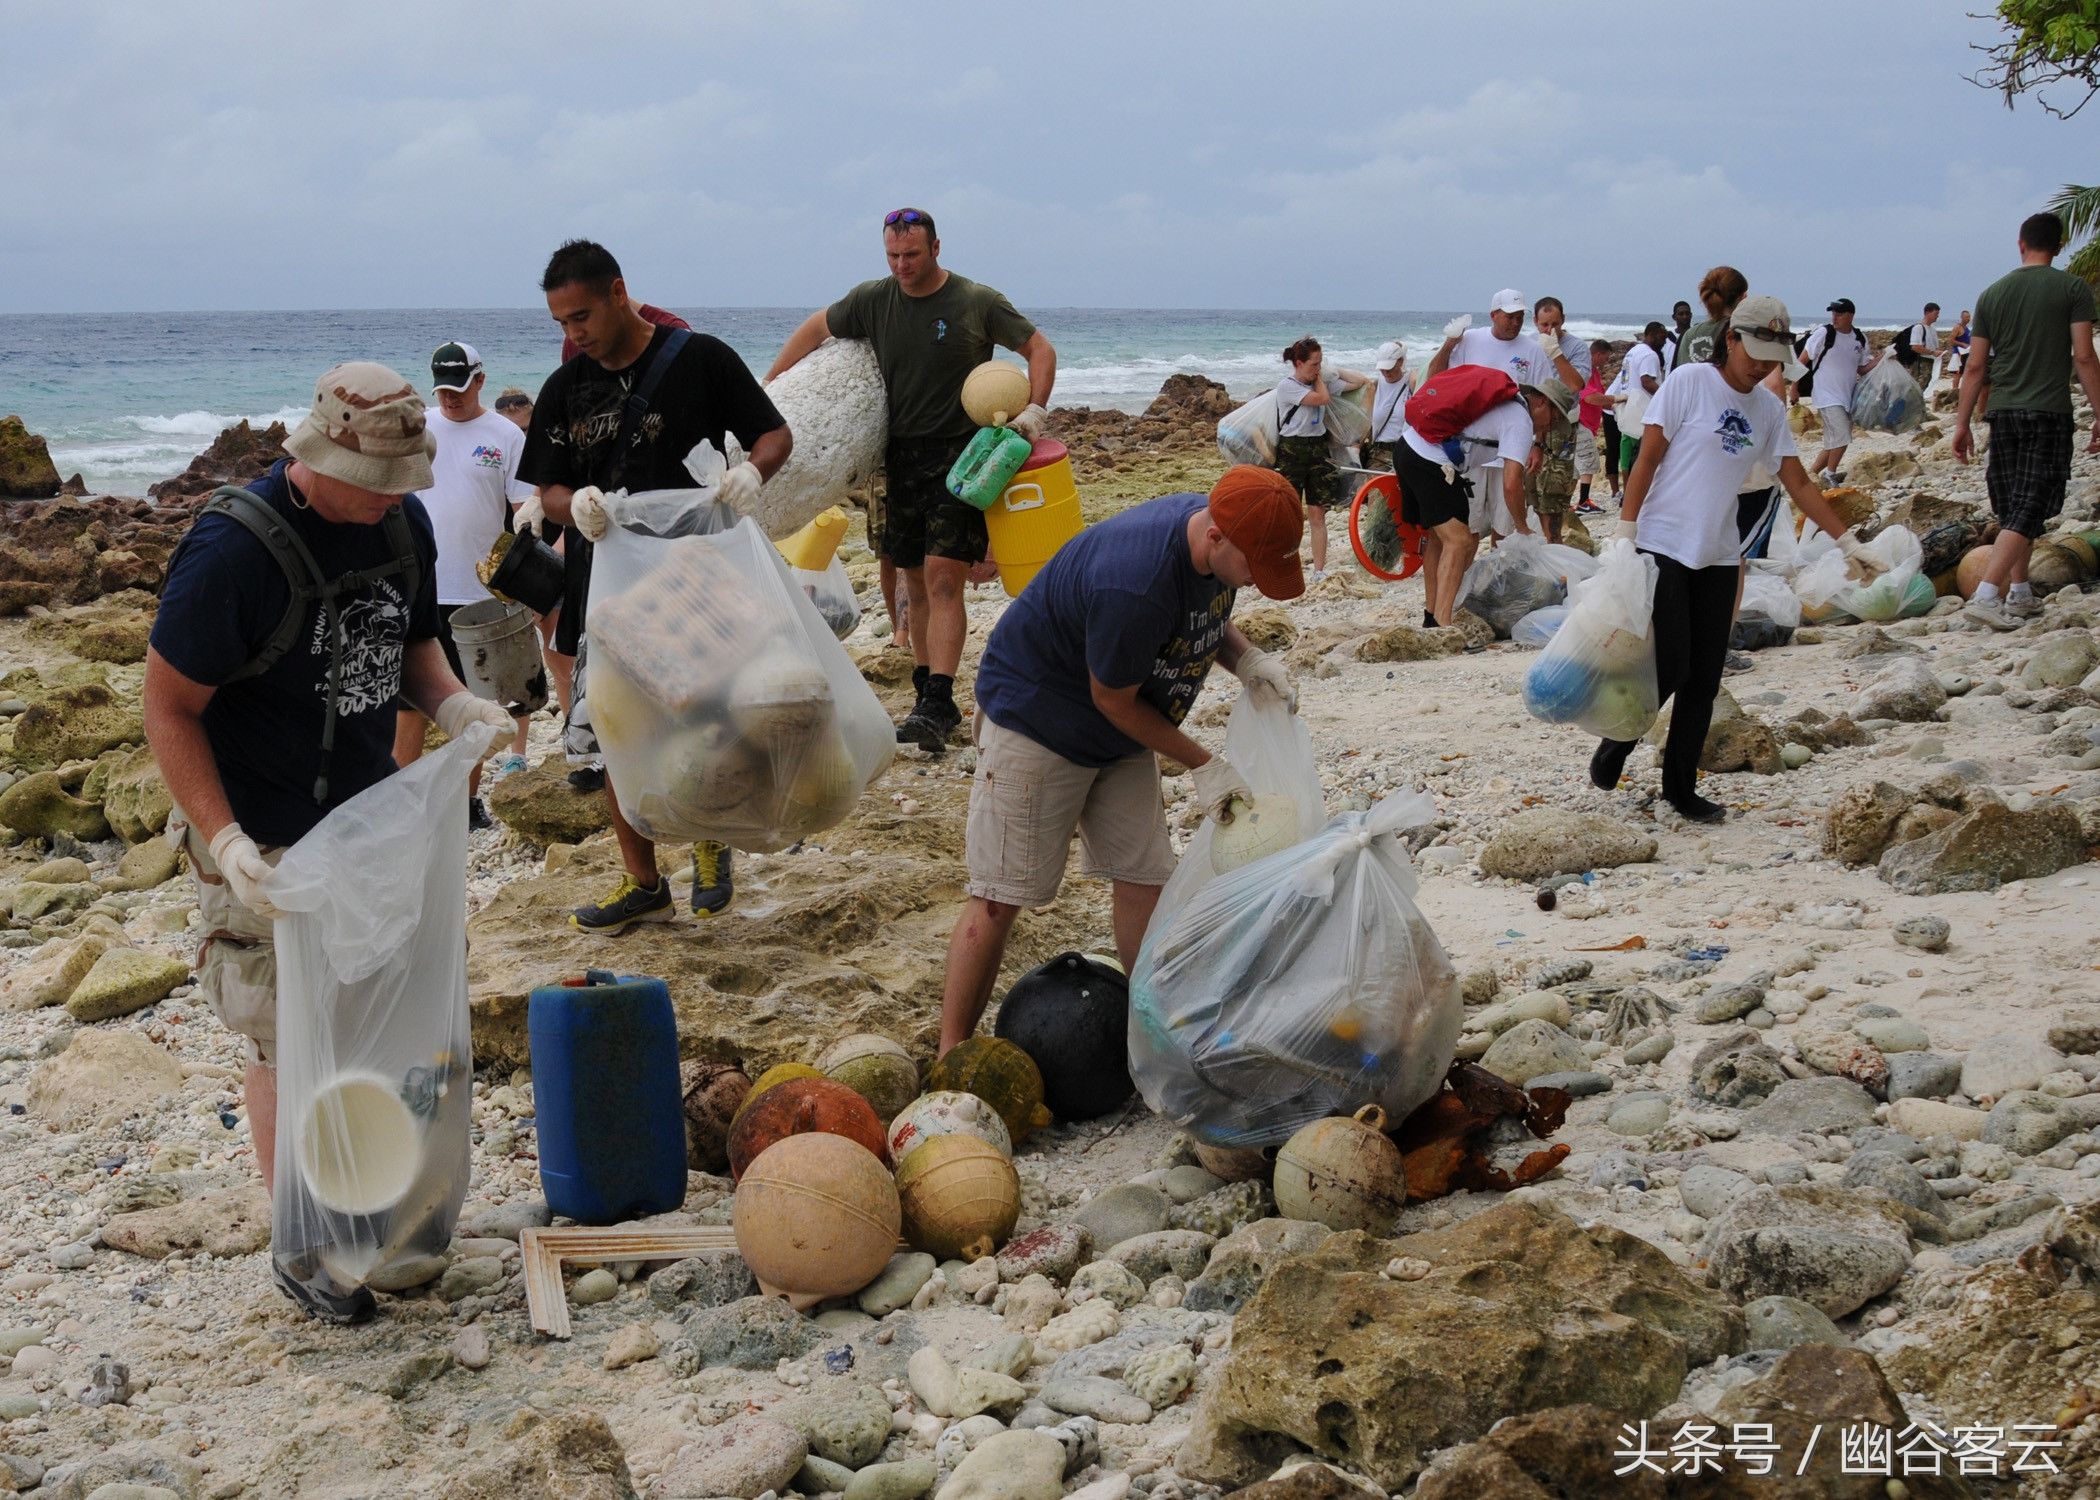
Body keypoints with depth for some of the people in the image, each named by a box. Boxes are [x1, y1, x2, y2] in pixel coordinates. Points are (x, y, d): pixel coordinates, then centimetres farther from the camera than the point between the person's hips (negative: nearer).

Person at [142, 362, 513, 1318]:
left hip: (375, 817, 6)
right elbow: (170, 710, -18)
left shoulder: (403, 523, -3)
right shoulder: (232, 551, -24)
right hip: (266, 845, -6)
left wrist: (454, 705, -9)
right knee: (287, 1043, 4)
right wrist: (223, 840, -28)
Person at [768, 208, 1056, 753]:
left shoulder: (979, 303, -6)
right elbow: (815, 328, 19)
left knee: (942, 579, -14)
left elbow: (1039, 348, 1)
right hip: (901, 456, 5)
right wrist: (768, 385, 17)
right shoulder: (872, 300, 4)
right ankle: (927, 688, 17)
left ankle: (939, 704, -19)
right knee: (915, 581, 8)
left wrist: (1034, 410, -13)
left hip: (960, 455, -5)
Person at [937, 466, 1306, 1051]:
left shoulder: (1221, 537, -13)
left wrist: (1247, 659, -11)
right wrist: (1203, 766, -16)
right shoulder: (1135, 584, -38)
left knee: (1145, 877, 6)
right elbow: (1114, 701, -23)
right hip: (1037, 718, -8)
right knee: (999, 896, -5)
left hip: (1121, 738, 8)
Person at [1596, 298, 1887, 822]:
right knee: (1670, 667, -11)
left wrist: (1847, 541, 10)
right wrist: (1624, 531, -16)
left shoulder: (1769, 409, 9)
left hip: (1719, 557, 6)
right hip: (1664, 547, -5)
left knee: (1704, 680, 5)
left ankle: (1681, 788, 14)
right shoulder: (1689, 383, -7)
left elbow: (1798, 483, 13)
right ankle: (1612, 749, 13)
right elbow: (1647, 459, -9)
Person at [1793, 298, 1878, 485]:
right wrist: (1795, 388, -7)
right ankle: (1829, 475, -2)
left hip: (1847, 397, 6)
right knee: (1842, 437, -17)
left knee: (1833, 444, 9)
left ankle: (1811, 474, 20)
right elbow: (1803, 361, -5)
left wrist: (1882, 360, -4)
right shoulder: (1823, 334, -9)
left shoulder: (1860, 339, 6)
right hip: (1827, 397, -6)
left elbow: (1863, 368, 14)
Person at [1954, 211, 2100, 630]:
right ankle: (1986, 594, -20)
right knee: (2029, 510, -7)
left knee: (2014, 507, 16)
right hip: (2049, 412, -4)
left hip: (2004, 412, 5)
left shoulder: (1993, 293, 8)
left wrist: (1962, 424, 13)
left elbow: (1975, 367, 8)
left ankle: (2019, 594, 22)